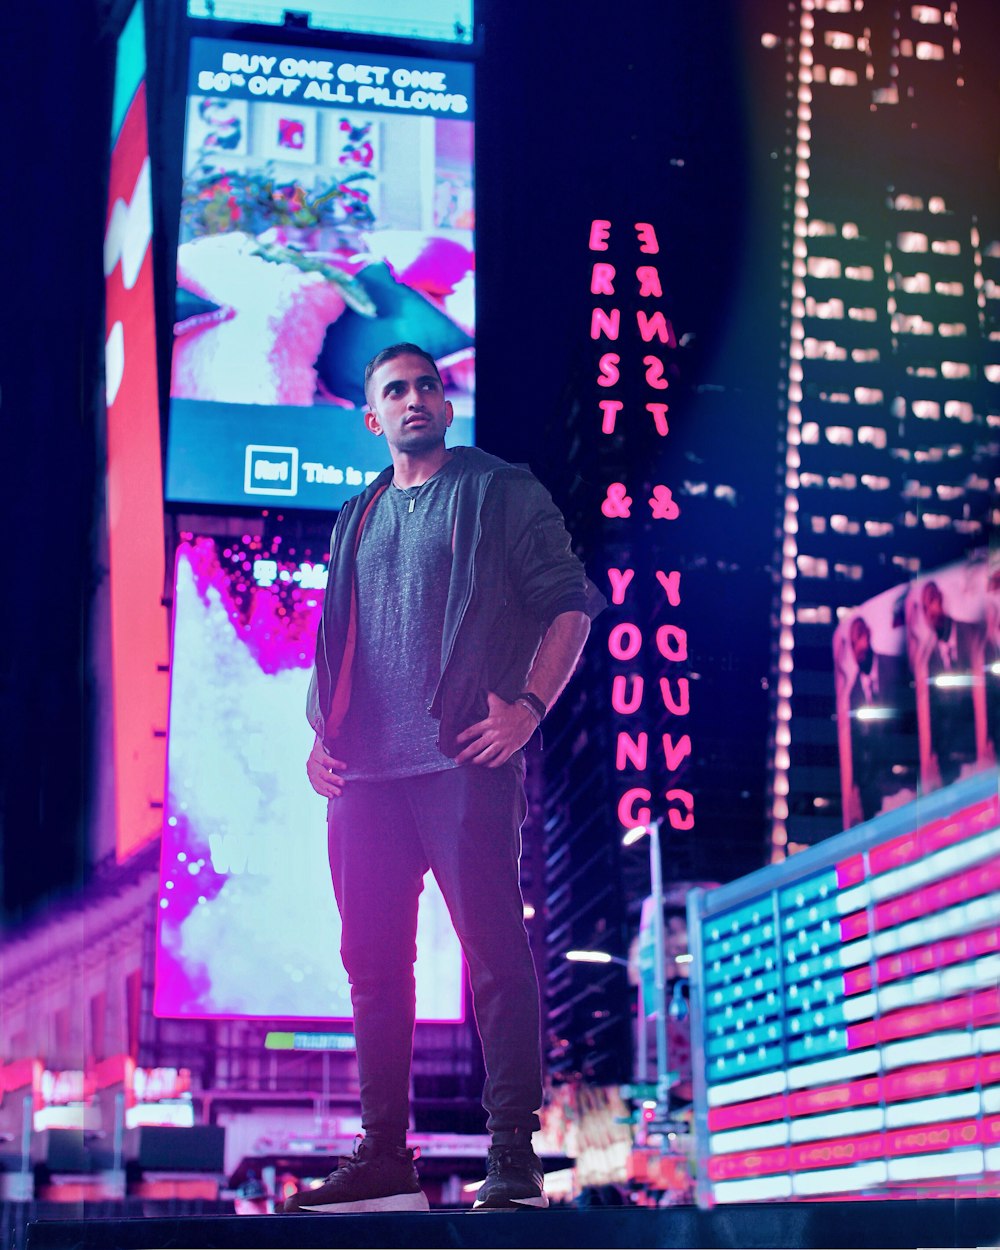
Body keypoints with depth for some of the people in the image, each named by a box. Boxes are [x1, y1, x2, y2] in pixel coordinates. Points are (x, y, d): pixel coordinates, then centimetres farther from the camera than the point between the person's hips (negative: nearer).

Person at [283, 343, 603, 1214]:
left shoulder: (499, 493, 6)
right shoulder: (357, 521, 22)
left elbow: (570, 605, 0)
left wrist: (529, 705, -13)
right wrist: (320, 733, 10)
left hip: (464, 761, -6)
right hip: (367, 772, 6)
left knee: (494, 951, -8)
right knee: (373, 959, 7)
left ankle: (514, 1158, -6)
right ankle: (384, 1157, 14)